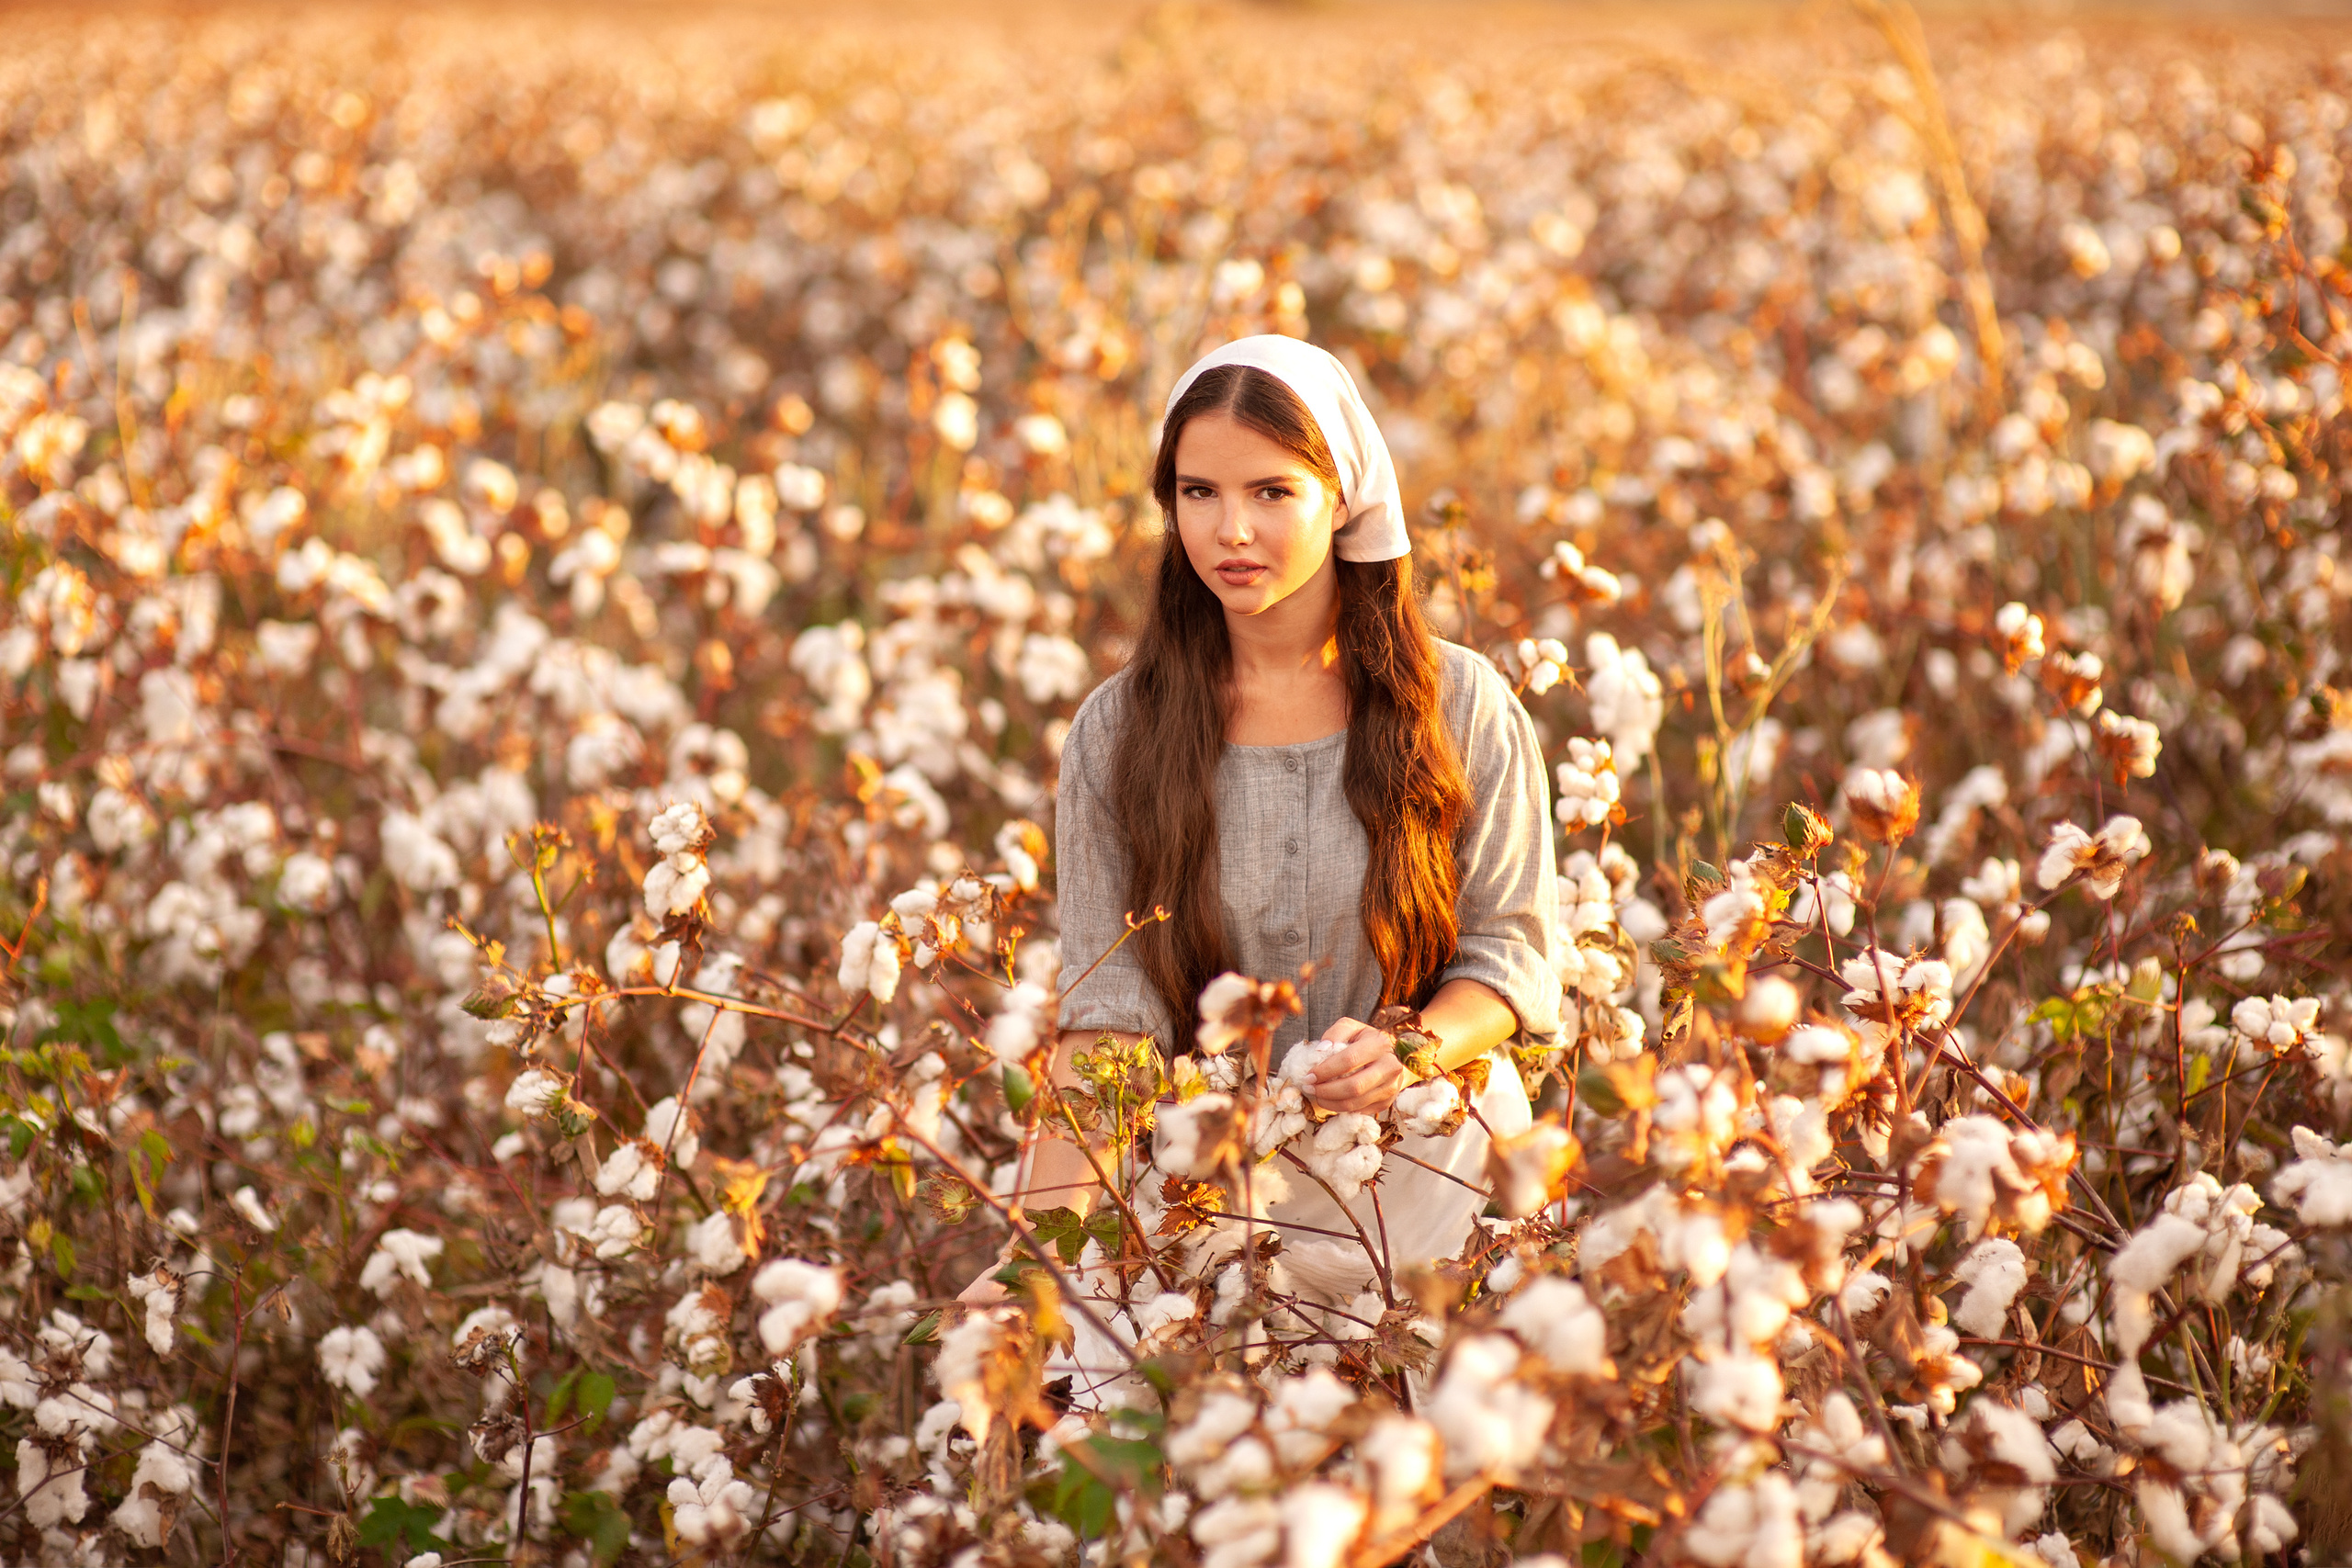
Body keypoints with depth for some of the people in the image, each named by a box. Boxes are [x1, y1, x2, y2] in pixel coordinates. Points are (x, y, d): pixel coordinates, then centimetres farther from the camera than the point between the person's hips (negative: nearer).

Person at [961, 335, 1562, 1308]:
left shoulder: (1461, 709, 0)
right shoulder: (1117, 734, 2)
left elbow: (1511, 952, 4)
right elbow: (1106, 1012, -4)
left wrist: (1410, 1051, -19)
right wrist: (1048, 1235, -19)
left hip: (1429, 1184, -1)